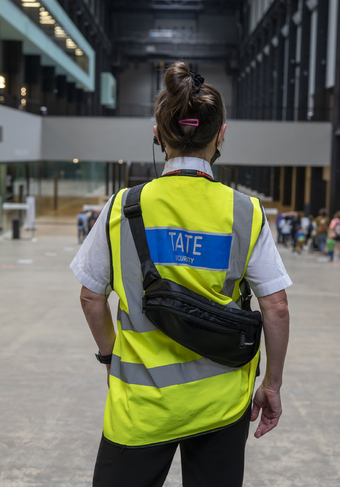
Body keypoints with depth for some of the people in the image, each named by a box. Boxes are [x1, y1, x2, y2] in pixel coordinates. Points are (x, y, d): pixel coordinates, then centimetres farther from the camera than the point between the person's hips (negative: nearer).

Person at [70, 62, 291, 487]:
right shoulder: (245, 213, -7)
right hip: (222, 400, 1)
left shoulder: (122, 208, -7)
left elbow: (91, 298, 1)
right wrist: (272, 385, 8)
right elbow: (276, 308, -5)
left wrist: (110, 354, 18)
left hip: (143, 400, -1)